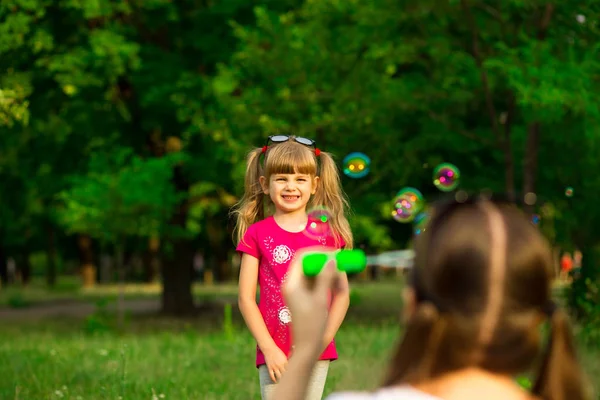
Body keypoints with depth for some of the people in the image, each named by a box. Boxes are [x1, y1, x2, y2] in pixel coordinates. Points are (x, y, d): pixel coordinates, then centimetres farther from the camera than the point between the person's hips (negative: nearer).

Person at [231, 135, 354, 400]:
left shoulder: (327, 233, 5)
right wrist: (269, 349, -9)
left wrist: (323, 340, -7)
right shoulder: (257, 234, 1)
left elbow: (342, 293, 5)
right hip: (274, 352, -1)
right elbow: (245, 298, -2)